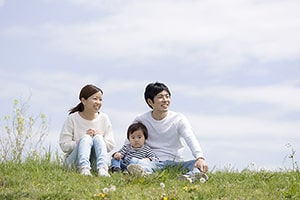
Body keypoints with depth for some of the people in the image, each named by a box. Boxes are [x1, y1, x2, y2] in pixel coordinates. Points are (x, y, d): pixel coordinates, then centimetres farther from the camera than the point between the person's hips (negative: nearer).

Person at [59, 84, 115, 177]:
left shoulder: (104, 118, 7)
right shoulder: (72, 119, -2)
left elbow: (111, 145, 5)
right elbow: (64, 146, -7)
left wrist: (98, 137, -13)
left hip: (95, 162, 2)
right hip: (74, 161, -2)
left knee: (98, 138, -25)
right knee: (86, 138, -28)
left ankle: (102, 169, -49)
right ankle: (84, 169, -55)